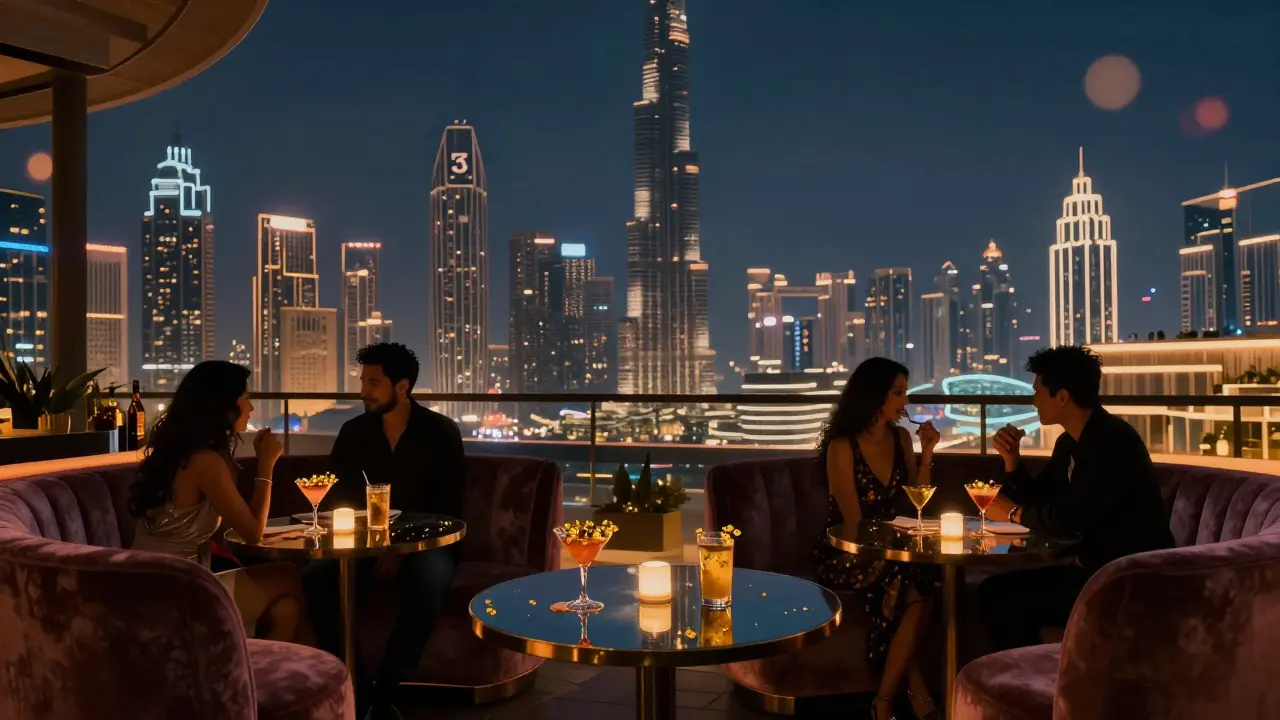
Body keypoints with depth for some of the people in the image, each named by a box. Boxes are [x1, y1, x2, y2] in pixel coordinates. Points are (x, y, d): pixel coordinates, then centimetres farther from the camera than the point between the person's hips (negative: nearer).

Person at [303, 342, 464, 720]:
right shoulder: (353, 432, 4)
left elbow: (450, 509, -7)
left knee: (430, 579, -37)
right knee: (317, 575, -26)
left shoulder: (441, 433, -5)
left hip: (425, 544, -3)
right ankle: (351, 687, -21)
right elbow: (334, 498, 8)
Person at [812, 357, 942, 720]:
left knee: (916, 582, -29)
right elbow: (855, 524, -12)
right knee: (912, 585, -31)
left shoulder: (900, 437, 8)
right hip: (845, 554, -5)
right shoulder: (842, 447, -11)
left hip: (888, 550, 5)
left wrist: (926, 454, -1)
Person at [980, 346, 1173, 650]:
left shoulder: (1113, 441, -20)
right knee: (992, 591, -1)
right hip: (1092, 567, 9)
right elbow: (1039, 500, 15)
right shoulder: (1069, 442, 9)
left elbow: (1068, 520, -25)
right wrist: (1012, 460, -2)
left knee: (1013, 603, -20)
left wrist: (1014, 513, -8)